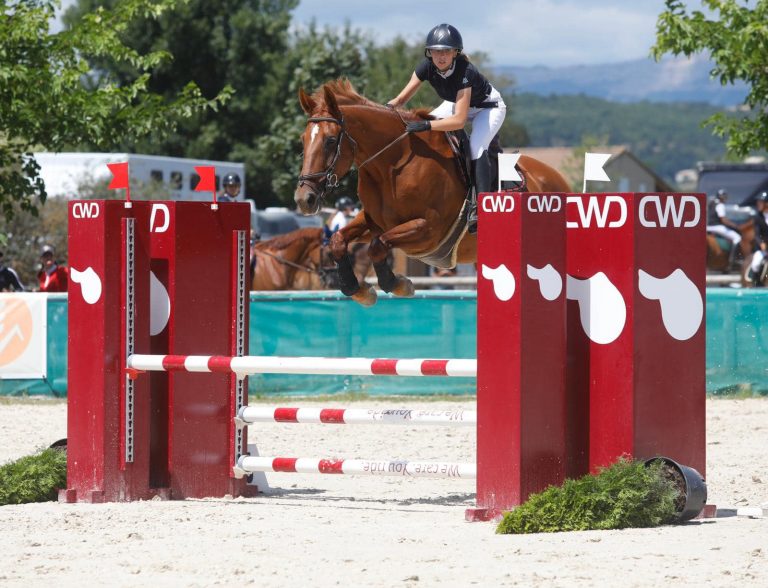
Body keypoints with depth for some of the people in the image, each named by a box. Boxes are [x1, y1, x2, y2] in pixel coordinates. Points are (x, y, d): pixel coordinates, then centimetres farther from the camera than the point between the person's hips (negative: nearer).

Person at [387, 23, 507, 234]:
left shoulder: (464, 72, -39)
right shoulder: (427, 67, -22)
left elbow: (459, 120, -44)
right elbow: (402, 98, -16)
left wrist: (426, 125, -55)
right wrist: (388, 107, -38)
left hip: (488, 106, -7)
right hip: (455, 103, 7)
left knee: (476, 146, -31)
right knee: (417, 131, -5)